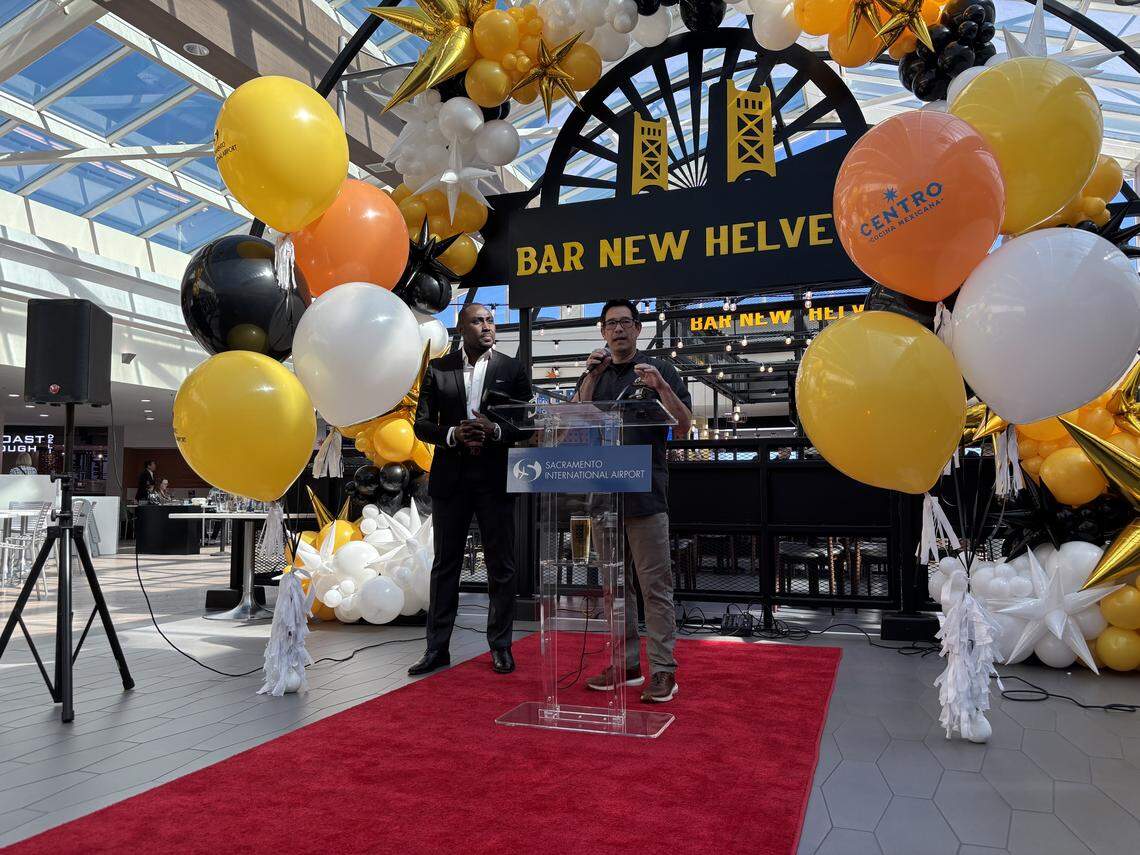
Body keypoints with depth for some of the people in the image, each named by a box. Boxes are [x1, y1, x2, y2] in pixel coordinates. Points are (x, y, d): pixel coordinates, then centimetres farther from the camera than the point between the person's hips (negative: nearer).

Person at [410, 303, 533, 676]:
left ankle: (500, 646, 19)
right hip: (451, 477, 1)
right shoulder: (437, 369, 5)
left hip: (496, 478, -1)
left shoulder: (512, 369, 3)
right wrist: (453, 434, -14)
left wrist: (495, 430, -16)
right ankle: (437, 648, 18)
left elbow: (526, 424, 2)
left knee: (501, 566, 6)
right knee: (445, 564, 9)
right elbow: (422, 423, 4)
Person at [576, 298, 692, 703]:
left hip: (645, 492, -5)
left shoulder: (659, 370, 4)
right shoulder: (594, 375, 16)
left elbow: (684, 427, -4)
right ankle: (626, 663, 20)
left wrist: (662, 388, -18)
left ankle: (663, 670, 1)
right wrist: (590, 378, -6)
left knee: (655, 584, -4)